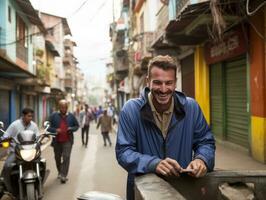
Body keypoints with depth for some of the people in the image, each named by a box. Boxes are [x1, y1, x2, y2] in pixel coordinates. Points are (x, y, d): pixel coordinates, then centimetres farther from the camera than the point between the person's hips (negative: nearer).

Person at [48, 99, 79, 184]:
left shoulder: (71, 116, 4)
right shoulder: (54, 116, 0)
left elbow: (77, 126, 13)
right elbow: (48, 127, 0)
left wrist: (72, 129, -8)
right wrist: (55, 130, -18)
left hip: (67, 141, -1)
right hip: (57, 141, 1)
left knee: (66, 157, -11)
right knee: (57, 158, 14)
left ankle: (63, 175, -8)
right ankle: (60, 172, 35)